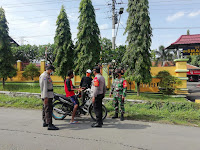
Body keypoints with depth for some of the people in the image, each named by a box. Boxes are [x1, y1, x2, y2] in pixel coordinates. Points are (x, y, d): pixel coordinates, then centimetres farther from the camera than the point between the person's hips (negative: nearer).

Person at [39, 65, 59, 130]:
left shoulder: (47, 75, 18)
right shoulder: (44, 76, -15)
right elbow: (44, 87, -22)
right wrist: (45, 97, -26)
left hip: (47, 96, 11)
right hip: (47, 96, -11)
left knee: (45, 109, 16)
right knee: (48, 109, -13)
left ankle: (45, 122, 26)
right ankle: (50, 125, -14)